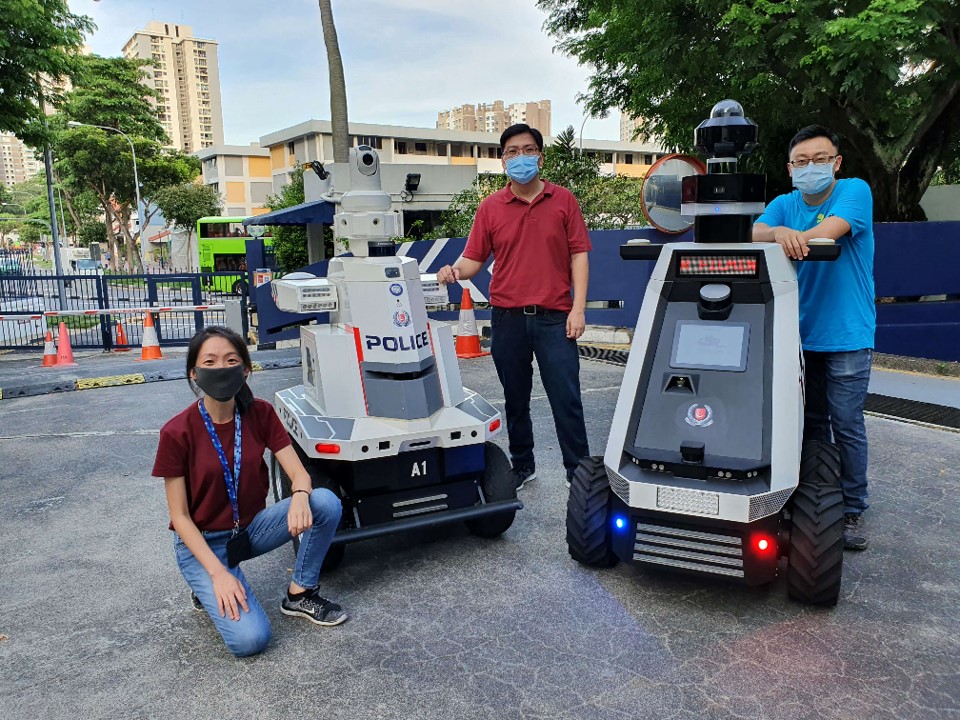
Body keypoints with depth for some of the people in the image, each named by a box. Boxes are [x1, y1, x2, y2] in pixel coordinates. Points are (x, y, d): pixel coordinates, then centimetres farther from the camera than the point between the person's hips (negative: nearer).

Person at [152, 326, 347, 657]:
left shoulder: (260, 413, -8)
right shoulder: (177, 432, -18)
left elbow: (299, 473, -10)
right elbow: (180, 516, -13)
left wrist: (300, 497, -35)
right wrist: (218, 572, -23)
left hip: (252, 527, 4)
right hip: (203, 541, -4)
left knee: (326, 502, -23)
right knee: (249, 639, -23)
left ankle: (299, 594, -2)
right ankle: (208, 589, 9)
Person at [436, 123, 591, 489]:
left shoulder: (563, 200, 3)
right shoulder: (490, 208, 5)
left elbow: (578, 255, 1)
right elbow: (473, 259, 4)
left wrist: (578, 308, -7)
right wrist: (455, 271, -20)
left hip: (554, 317, -2)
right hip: (507, 318, 2)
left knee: (566, 399, 0)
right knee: (515, 399, 13)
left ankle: (579, 471, 13)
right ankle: (522, 465, 29)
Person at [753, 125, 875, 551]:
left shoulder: (855, 192, -5)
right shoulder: (785, 205, 6)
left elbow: (828, 232, -26)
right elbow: (752, 235, -15)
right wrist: (778, 233, -35)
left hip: (846, 335, -4)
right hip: (801, 332, 4)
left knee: (846, 425, -2)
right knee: (812, 421, 12)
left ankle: (852, 511, 11)